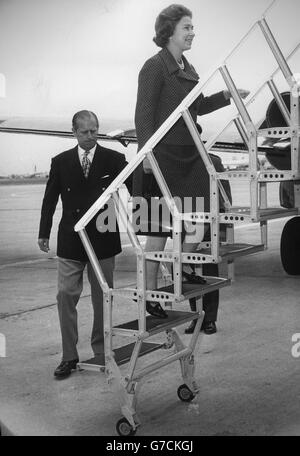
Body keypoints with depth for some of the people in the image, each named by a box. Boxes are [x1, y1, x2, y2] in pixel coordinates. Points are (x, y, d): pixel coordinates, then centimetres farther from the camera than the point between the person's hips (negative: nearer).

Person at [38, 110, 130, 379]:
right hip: (70, 240, 1)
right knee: (66, 295, -2)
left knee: (102, 298, 7)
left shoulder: (113, 159, 1)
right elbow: (50, 199, 10)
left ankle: (101, 351, 21)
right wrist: (44, 233, 6)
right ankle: (69, 356, 8)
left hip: (103, 238, -1)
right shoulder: (61, 162, 7)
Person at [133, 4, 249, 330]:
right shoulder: (154, 66, -11)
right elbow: (143, 114, -16)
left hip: (189, 154, 8)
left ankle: (185, 268, 29)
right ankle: (150, 295, 14)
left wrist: (226, 96, 15)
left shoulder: (187, 68, 15)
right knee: (161, 226, 0)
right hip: (162, 156, -8)